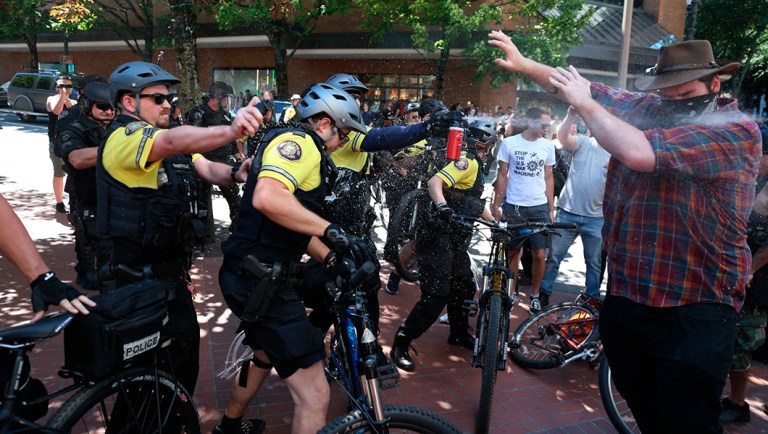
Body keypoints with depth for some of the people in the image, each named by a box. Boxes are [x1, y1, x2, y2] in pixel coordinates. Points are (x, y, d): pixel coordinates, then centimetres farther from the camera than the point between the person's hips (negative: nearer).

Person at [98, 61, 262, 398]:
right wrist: (231, 131, -54)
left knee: (185, 345, 19)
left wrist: (235, 174, -24)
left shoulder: (177, 145, 14)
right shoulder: (124, 136, -16)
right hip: (140, 277, -9)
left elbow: (207, 168, 0)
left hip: (171, 270, 9)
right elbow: (173, 142, -38)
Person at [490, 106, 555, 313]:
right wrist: (496, 204, -1)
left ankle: (535, 294, 18)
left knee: (539, 254, 1)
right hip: (513, 206, -1)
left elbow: (548, 178, 9)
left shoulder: (548, 146, 4)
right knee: (513, 252, 7)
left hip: (539, 208, 2)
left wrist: (551, 209, 7)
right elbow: (502, 175, 2)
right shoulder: (509, 143, -3)